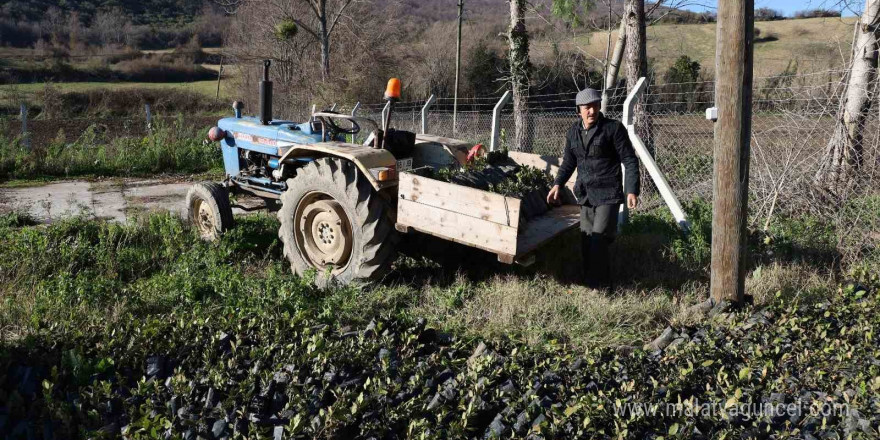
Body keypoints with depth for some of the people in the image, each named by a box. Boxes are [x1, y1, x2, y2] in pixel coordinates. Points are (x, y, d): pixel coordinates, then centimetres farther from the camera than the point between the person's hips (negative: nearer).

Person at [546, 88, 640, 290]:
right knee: (586, 242, 11)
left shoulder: (613, 128, -8)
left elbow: (630, 161, -7)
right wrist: (558, 184, 6)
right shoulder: (573, 133, 8)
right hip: (585, 195, 6)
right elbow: (569, 162, 20)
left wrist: (632, 190, -15)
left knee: (598, 242, -12)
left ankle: (602, 288, -1)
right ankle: (589, 284, 23)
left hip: (607, 195, -6)